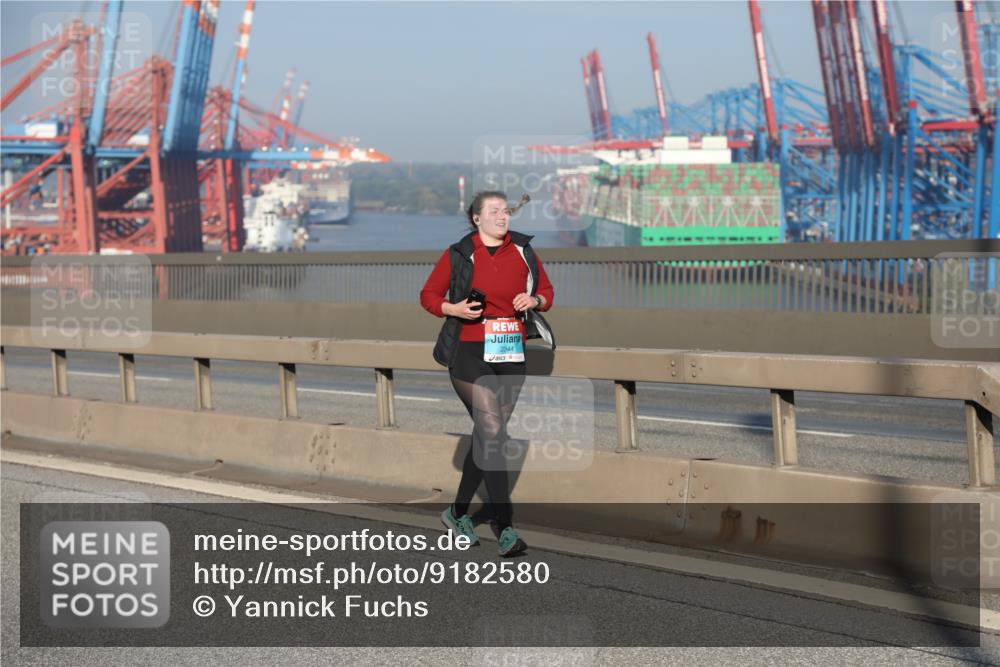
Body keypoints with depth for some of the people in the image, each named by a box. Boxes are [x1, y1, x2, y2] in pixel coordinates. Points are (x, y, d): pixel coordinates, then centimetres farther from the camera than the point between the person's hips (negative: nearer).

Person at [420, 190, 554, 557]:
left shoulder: (523, 250, 9)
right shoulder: (458, 255, -1)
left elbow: (546, 291, 17)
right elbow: (428, 295, 6)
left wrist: (535, 300, -5)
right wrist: (454, 309, -13)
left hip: (510, 356, 5)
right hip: (470, 353, -5)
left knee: (487, 436, 11)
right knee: (492, 433, -15)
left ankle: (458, 512, 29)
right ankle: (504, 527, -15)